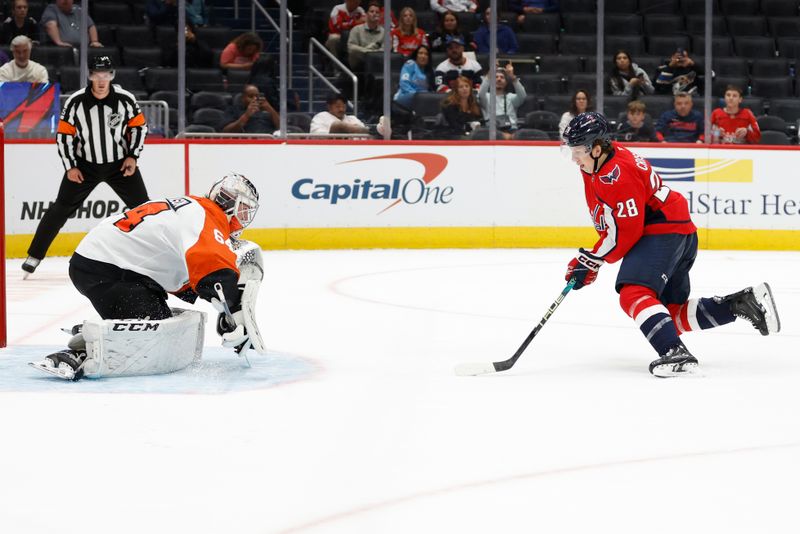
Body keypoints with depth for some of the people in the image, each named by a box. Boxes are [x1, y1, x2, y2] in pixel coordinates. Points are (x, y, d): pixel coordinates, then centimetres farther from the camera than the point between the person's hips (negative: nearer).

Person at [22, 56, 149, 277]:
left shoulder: (125, 99, -12)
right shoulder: (76, 102, -13)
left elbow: (139, 126, 1)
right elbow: (64, 134, -5)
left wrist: (132, 156, -7)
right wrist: (70, 167, -8)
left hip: (120, 163, 0)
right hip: (84, 164, 0)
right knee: (61, 208, 0)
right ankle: (34, 255, 9)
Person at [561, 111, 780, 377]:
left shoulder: (617, 175, -22)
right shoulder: (595, 165, 10)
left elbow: (625, 232, -22)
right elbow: (608, 218, 23)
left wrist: (592, 260, -14)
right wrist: (589, 259, 17)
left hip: (664, 232, -11)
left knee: (634, 295, -26)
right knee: (673, 312, 13)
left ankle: (675, 353, -40)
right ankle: (744, 302, 8)